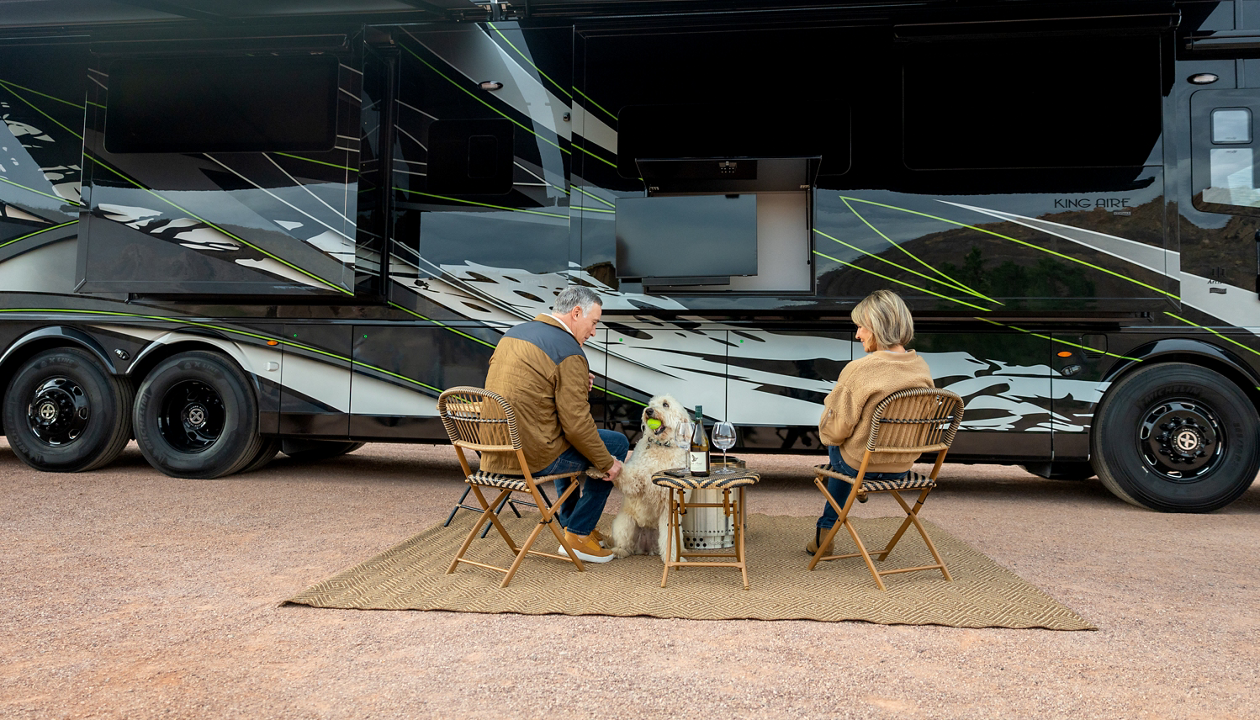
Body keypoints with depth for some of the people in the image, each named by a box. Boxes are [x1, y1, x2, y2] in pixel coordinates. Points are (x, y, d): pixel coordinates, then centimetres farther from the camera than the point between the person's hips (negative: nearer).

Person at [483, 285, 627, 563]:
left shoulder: (513, 333, 11)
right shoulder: (569, 353, -15)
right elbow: (577, 424, -18)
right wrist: (608, 464, -4)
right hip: (532, 459, -9)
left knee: (569, 443, 34)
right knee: (617, 444, 7)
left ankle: (569, 519, 41)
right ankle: (578, 535, 10)